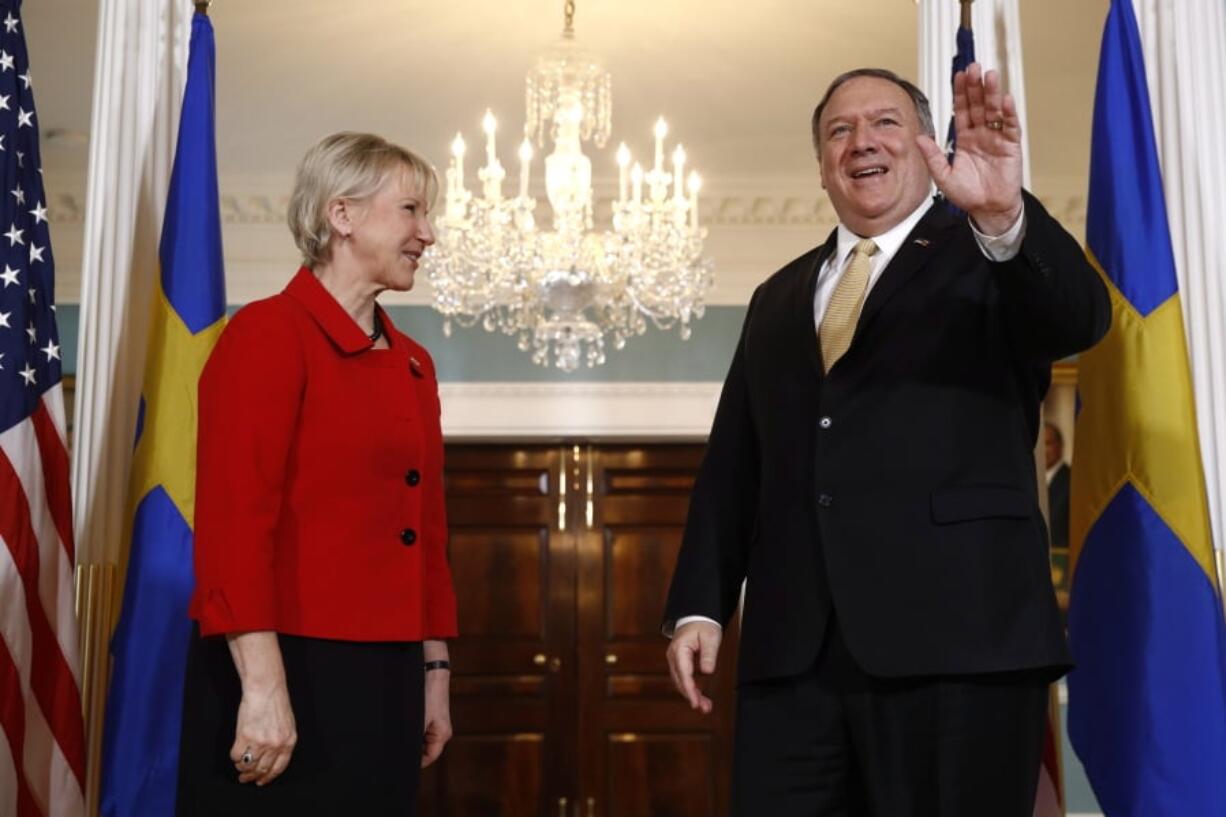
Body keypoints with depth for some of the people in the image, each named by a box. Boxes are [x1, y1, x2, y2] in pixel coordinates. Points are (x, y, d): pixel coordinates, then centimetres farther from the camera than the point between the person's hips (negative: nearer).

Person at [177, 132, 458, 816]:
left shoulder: (414, 364, 13)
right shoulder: (268, 336, -10)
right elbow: (233, 522, -17)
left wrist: (434, 670, 15)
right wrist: (264, 685, -21)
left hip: (384, 680, 7)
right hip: (287, 676, -7)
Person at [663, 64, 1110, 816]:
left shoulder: (991, 260, 6)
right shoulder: (778, 298, 19)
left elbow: (1081, 317, -16)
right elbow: (732, 464, 16)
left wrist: (1005, 217, -35)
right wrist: (700, 605, 6)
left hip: (956, 638, -3)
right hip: (793, 649, 4)